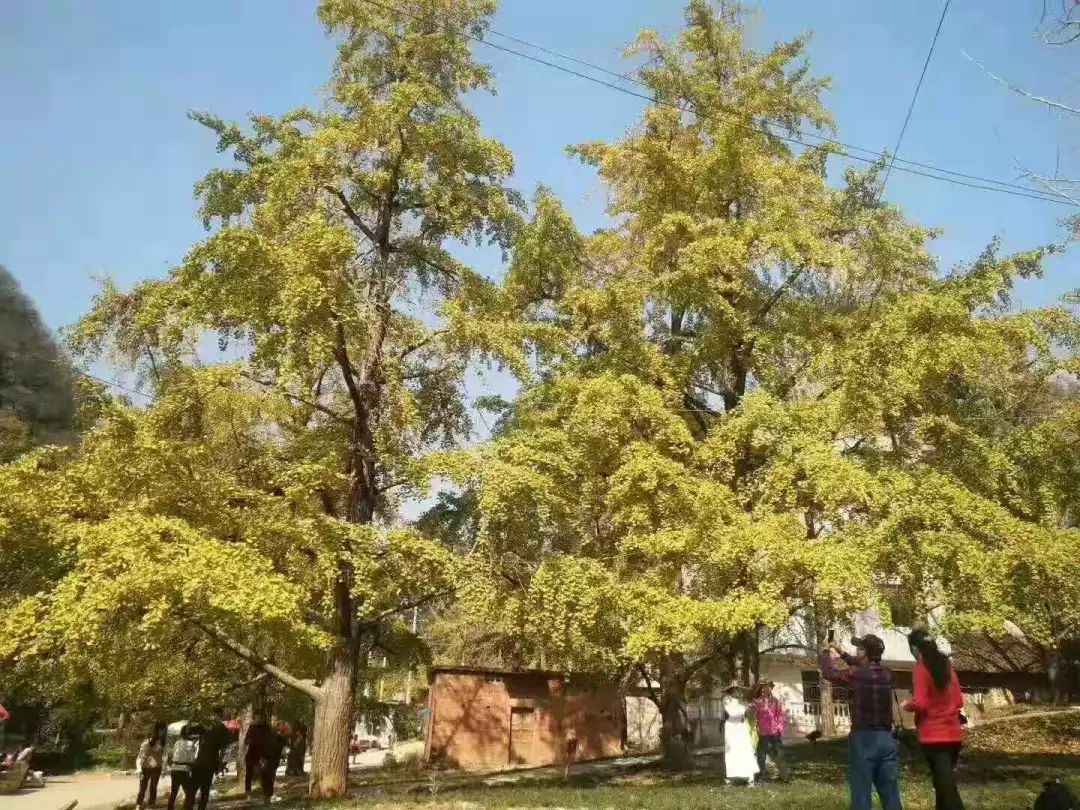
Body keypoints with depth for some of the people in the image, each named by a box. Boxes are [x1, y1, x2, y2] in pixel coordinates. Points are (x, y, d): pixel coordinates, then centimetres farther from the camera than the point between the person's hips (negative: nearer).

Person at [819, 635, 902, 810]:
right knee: (891, 794, 9)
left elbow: (829, 672, 4)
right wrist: (842, 654, 33)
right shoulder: (886, 675, 5)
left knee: (862, 794, 0)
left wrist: (825, 654, 23)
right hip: (887, 738, 5)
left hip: (863, 738, -5)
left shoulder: (856, 674, -12)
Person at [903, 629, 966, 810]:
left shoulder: (921, 668, -12)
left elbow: (920, 704, -17)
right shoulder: (947, 666, 9)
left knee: (945, 785, -7)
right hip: (953, 733, 7)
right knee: (945, 782, 18)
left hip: (934, 735, -7)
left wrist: (907, 705, 3)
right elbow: (959, 701, 12)